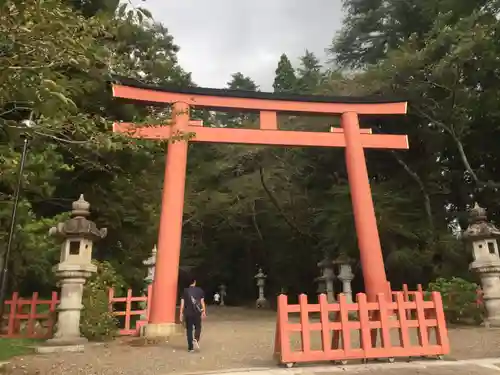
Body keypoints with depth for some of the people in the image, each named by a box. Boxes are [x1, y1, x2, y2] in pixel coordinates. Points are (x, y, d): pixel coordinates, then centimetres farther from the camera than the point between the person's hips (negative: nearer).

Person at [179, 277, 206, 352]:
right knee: (198, 327, 14)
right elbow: (202, 302, 0)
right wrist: (204, 311, 7)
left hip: (187, 313, 1)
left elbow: (182, 303, -1)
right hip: (197, 313, 0)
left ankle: (190, 347, 7)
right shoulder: (199, 290, 0)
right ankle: (196, 339, -13)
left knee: (189, 330, 7)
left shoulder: (185, 291, 0)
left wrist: (181, 313, 4)